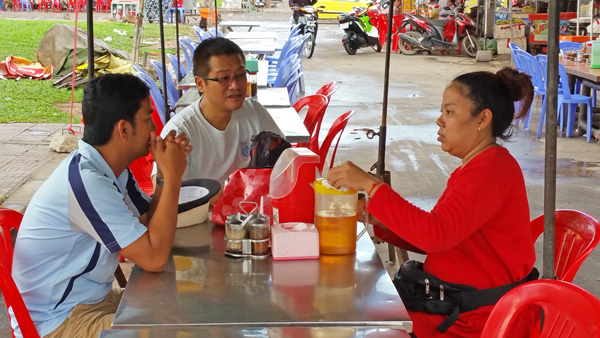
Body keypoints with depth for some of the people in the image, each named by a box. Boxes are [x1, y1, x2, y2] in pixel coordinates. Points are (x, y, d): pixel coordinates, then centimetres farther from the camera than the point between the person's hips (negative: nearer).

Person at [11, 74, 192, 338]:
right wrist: (173, 176, -21)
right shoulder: (85, 182, -27)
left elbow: (149, 224, 6)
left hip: (96, 298, 9)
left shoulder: (112, 168, 2)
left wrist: (169, 174, -8)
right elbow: (154, 257, -27)